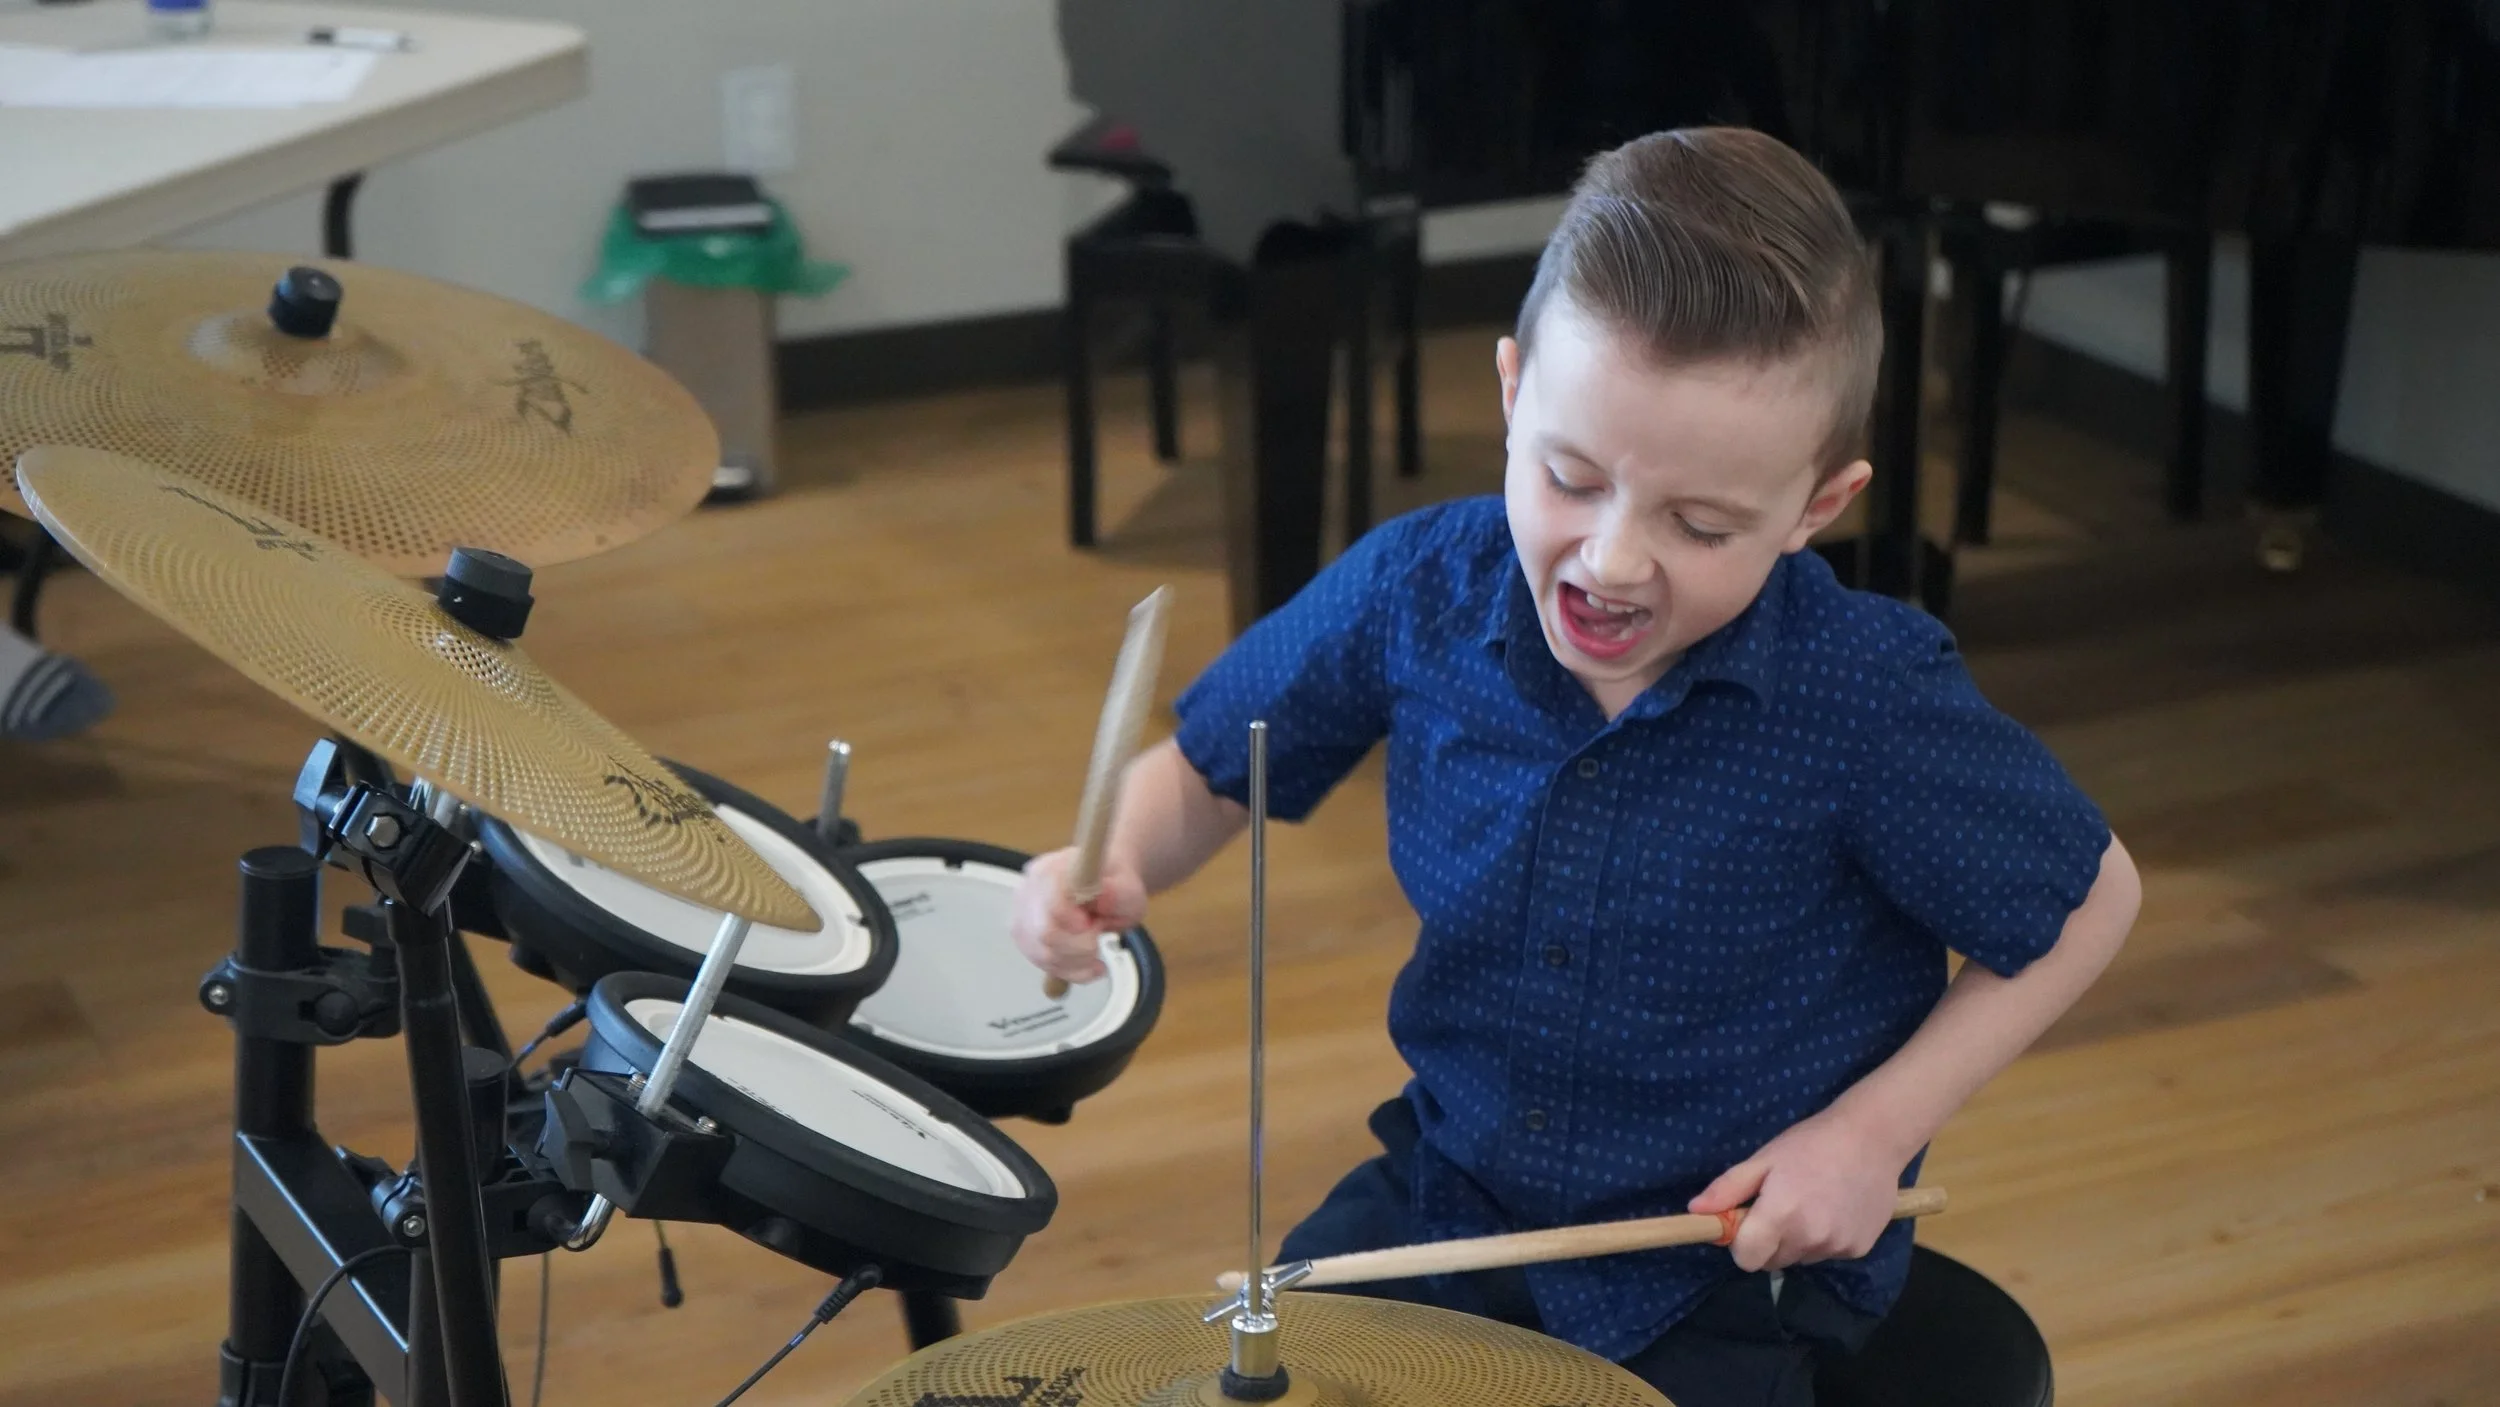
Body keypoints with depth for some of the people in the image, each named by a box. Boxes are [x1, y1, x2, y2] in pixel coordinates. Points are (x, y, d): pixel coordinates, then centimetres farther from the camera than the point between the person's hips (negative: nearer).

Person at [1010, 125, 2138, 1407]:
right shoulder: (1418, 592, -14)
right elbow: (1210, 772, 2)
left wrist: (1872, 1130, -15)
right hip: (1450, 1191, 4)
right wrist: (1114, 865, -20)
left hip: (1735, 1262, -3)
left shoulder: (1871, 702, -24)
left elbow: (2093, 898, -8)